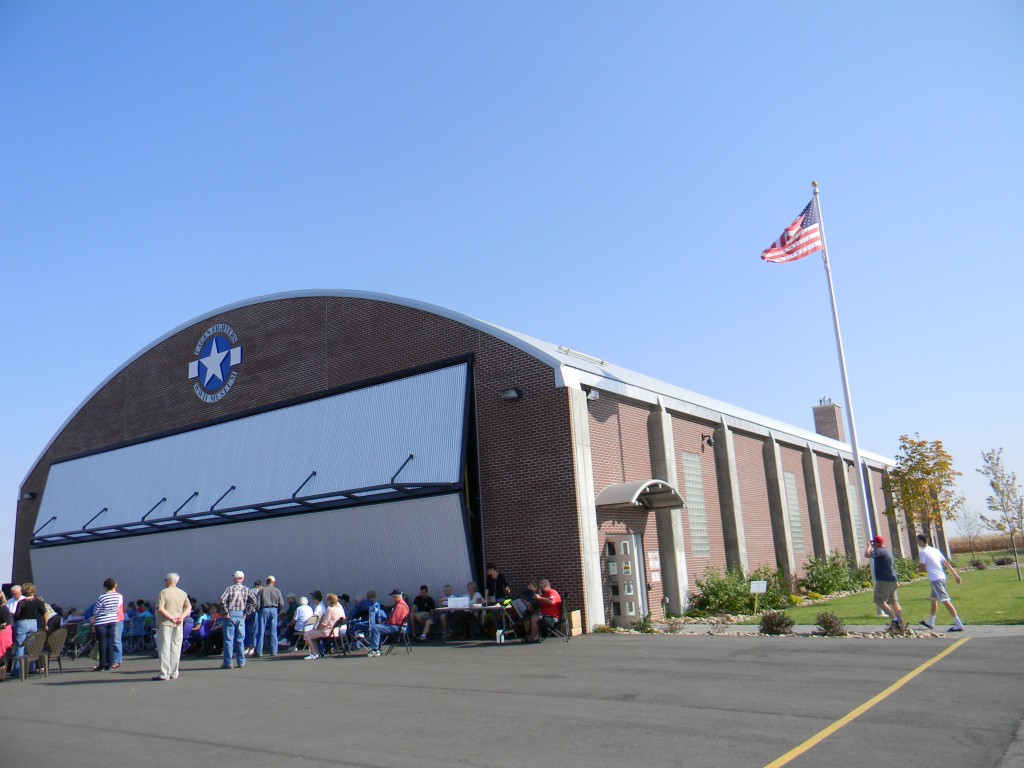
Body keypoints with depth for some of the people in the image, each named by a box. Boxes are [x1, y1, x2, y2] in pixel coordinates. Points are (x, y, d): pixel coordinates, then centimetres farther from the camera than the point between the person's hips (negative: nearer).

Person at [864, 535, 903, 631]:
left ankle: (894, 619, -11)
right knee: (894, 602, 12)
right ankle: (900, 623, 12)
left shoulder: (879, 551, -15)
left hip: (884, 581, -10)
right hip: (892, 580, 10)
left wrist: (868, 546, -10)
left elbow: (867, 554, -26)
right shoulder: (887, 551, 17)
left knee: (879, 601, -6)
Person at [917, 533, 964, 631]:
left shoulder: (923, 552, -8)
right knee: (933, 599, 21)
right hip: (942, 577, 9)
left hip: (935, 579, -9)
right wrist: (956, 575, 11)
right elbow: (947, 563, 11)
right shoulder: (935, 550, 14)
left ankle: (958, 625, -16)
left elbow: (922, 568, -10)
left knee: (945, 601, -11)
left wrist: (918, 568, 13)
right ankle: (930, 622, 33)